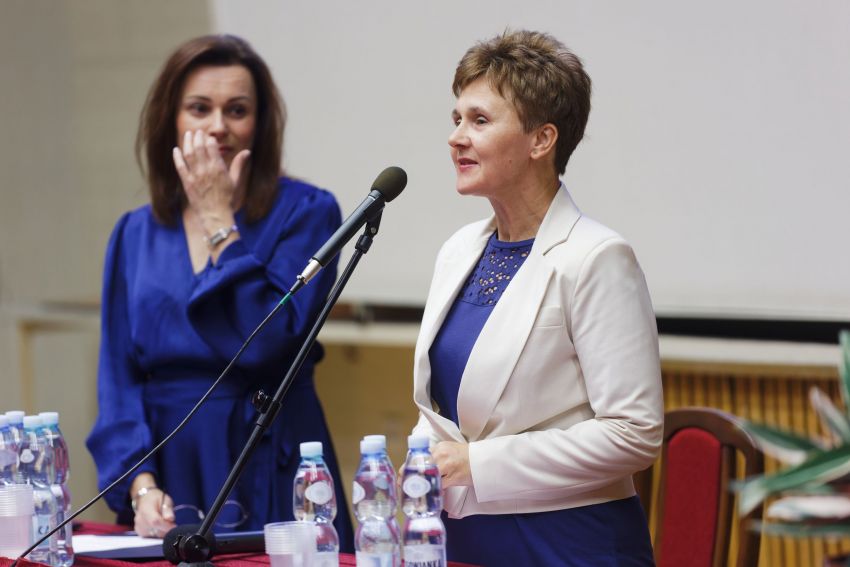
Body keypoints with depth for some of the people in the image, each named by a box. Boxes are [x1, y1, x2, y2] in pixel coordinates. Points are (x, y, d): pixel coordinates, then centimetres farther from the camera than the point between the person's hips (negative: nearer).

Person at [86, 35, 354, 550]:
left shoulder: (306, 212, -4)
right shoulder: (136, 235, 8)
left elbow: (263, 343, -17)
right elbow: (119, 378, 4)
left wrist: (219, 222, -10)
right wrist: (141, 485, -10)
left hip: (270, 485, -3)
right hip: (168, 472, 4)